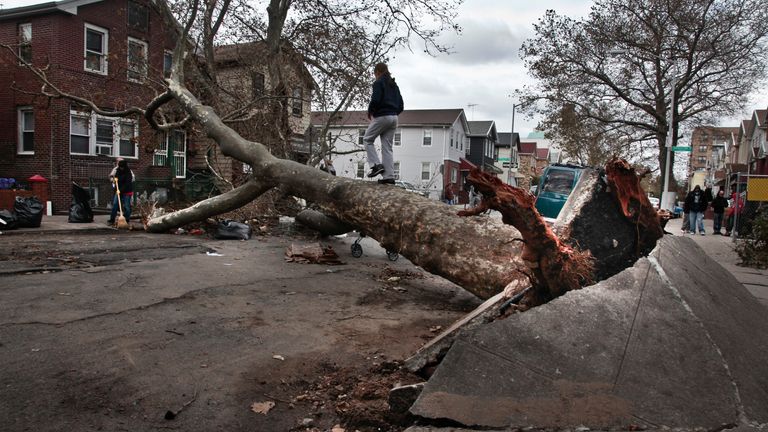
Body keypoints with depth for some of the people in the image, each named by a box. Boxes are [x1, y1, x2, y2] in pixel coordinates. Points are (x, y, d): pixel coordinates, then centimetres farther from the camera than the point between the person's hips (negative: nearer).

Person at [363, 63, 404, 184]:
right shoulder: (394, 85, 20)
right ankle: (389, 176, -1)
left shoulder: (378, 83, -3)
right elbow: (400, 106, 18)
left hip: (382, 116, -7)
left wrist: (370, 113, -2)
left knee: (367, 139, 9)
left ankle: (376, 165, -7)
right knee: (387, 147, 6)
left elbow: (375, 100, -16)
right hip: (394, 117, 7)